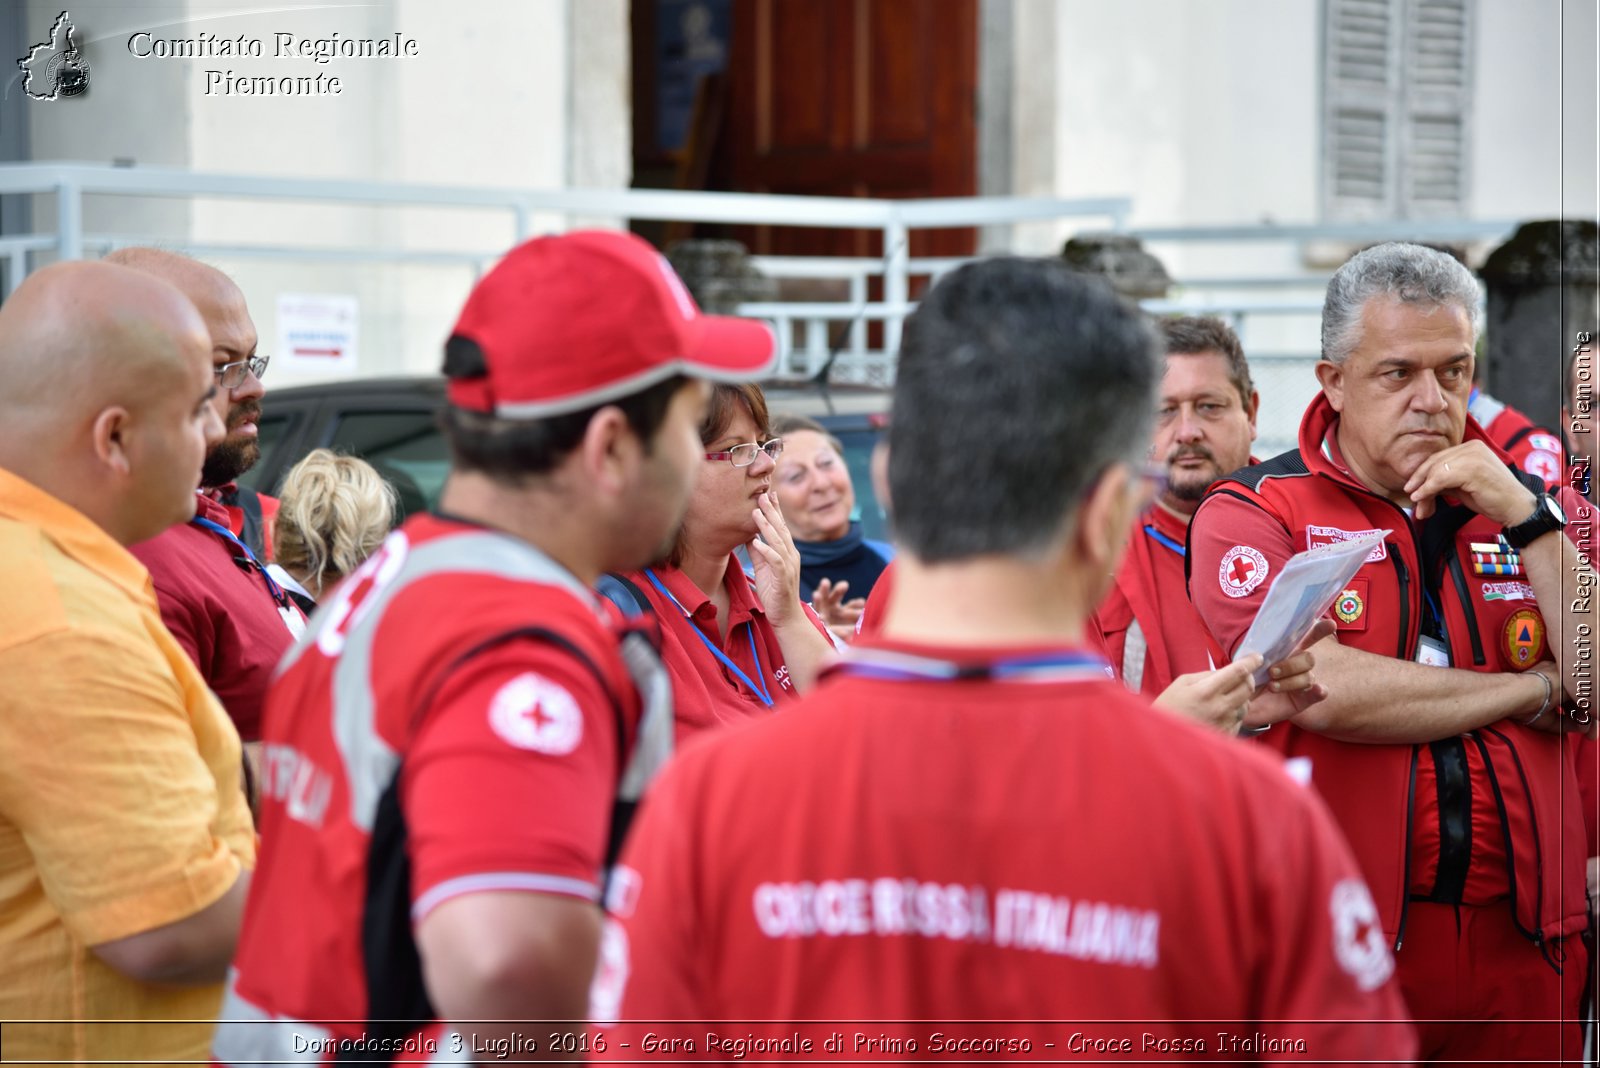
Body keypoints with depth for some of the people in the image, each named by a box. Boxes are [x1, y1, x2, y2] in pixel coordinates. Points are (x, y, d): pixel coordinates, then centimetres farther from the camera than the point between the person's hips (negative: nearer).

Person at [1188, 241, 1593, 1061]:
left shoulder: (1516, 504, 11)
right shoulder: (1253, 510, -2)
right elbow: (1319, 692, -17)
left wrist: (1523, 518, -8)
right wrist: (1530, 692, -4)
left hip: (1518, 940, 4)